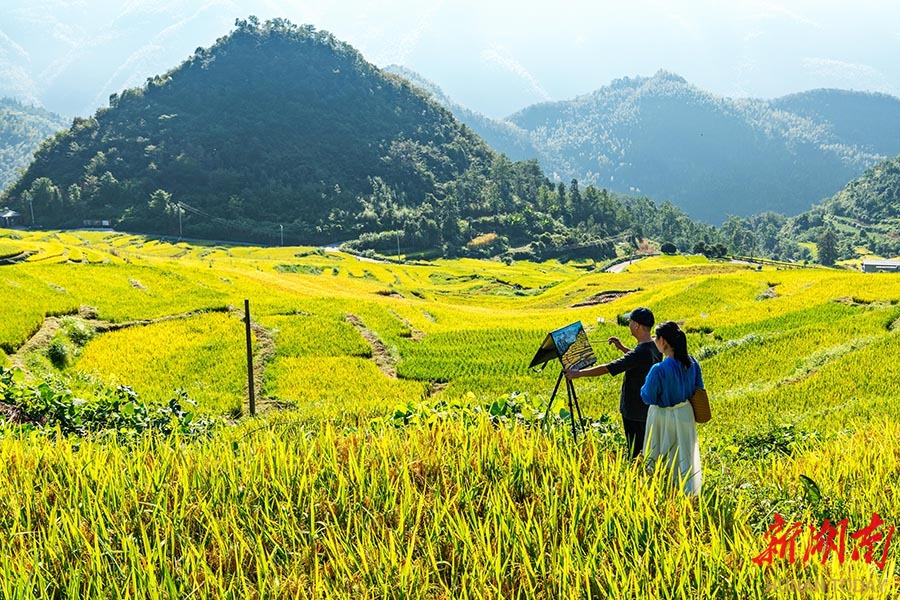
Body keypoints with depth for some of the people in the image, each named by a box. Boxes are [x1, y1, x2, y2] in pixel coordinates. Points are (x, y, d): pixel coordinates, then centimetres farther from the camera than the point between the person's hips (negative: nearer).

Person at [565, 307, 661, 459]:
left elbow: (607, 368, -26)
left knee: (636, 454, 3)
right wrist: (622, 348, 15)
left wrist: (579, 373, -18)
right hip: (649, 408, 9)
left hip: (635, 411, -9)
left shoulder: (640, 353, -28)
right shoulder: (656, 346, -1)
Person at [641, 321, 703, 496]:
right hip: (686, 415, 6)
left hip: (664, 419, -6)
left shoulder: (659, 370, -28)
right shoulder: (691, 362, -9)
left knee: (660, 461, 12)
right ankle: (692, 493, 31)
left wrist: (646, 385, 1)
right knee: (686, 455, 20)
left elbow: (648, 398, -17)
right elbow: (699, 388, 4)